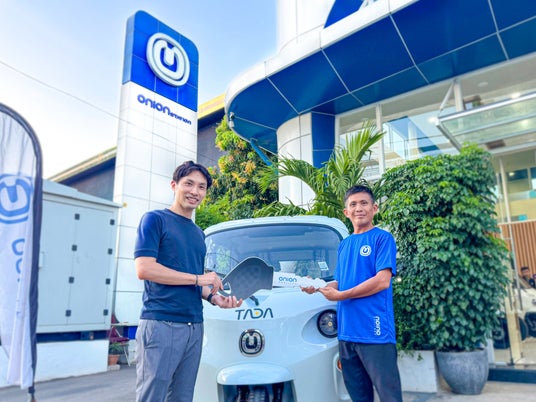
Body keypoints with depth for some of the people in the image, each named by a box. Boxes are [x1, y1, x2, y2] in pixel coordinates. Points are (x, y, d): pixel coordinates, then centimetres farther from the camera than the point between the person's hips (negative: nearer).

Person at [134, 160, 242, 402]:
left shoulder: (199, 234, 18)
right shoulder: (155, 219, -2)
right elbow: (144, 269, -15)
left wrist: (214, 297, 3)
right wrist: (198, 278, -12)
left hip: (195, 327, 7)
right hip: (160, 324, -7)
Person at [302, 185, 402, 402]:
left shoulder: (382, 238, -4)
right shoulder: (344, 244, 16)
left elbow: (382, 281, -14)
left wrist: (340, 295, -11)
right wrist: (317, 286, -1)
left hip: (374, 332, -6)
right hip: (346, 332, 7)